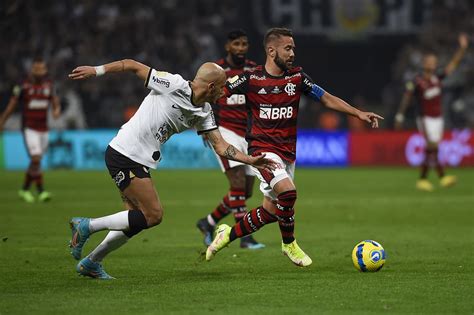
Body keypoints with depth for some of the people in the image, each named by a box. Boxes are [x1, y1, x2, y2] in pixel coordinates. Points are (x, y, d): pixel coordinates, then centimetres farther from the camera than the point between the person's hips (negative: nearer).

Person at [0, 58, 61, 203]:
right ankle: (41, 191, -14)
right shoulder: (23, 85, -9)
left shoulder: (49, 84, 4)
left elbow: (55, 102, 8)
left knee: (36, 161, 11)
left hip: (43, 129, 5)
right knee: (36, 159, -18)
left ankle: (25, 189, 27)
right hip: (29, 129, -5)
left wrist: (57, 110, -16)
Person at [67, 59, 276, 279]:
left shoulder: (204, 113, 8)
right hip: (124, 154, -9)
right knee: (153, 215, -12)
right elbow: (132, 65, -10)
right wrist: (96, 71, -12)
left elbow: (220, 146, 9)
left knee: (137, 220, 11)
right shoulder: (174, 85, -15)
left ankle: (90, 263, 23)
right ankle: (87, 226, -4)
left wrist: (251, 160, -2)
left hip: (141, 162, 9)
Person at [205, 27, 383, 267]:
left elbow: (327, 98, 8)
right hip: (262, 150, -5)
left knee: (272, 210, 7)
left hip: (287, 153, 6)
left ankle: (228, 234, 29)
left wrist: (358, 113, -1)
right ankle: (289, 243, -4)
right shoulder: (251, 79, -7)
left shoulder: (297, 77, 4)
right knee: (287, 192, -27)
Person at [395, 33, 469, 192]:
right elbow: (406, 99, -6)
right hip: (425, 119, -6)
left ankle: (422, 179, 14)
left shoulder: (437, 77, 5)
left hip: (438, 118, 6)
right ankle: (443, 177, -17)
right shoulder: (416, 82, -12)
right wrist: (400, 117, -5)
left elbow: (453, 63, 7)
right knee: (433, 147, -15)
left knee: (430, 150, 8)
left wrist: (462, 48, 0)